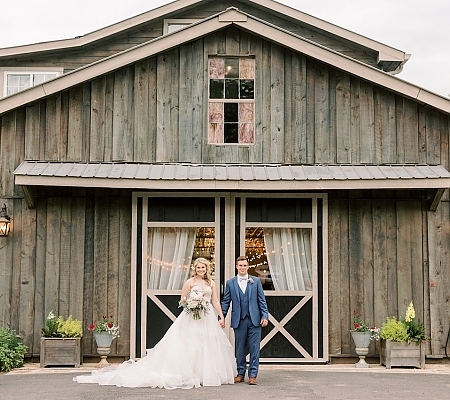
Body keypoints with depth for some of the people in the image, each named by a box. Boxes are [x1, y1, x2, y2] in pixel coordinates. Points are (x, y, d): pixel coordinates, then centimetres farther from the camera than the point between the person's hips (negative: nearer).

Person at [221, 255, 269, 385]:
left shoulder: (256, 281, 7)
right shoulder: (230, 283, 7)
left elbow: (262, 300, 6)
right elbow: (226, 301, 9)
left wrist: (265, 316, -2)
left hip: (254, 320, 0)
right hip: (239, 320, 1)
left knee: (254, 349, -1)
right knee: (240, 349, 7)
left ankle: (252, 375, 5)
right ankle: (241, 374, 18)